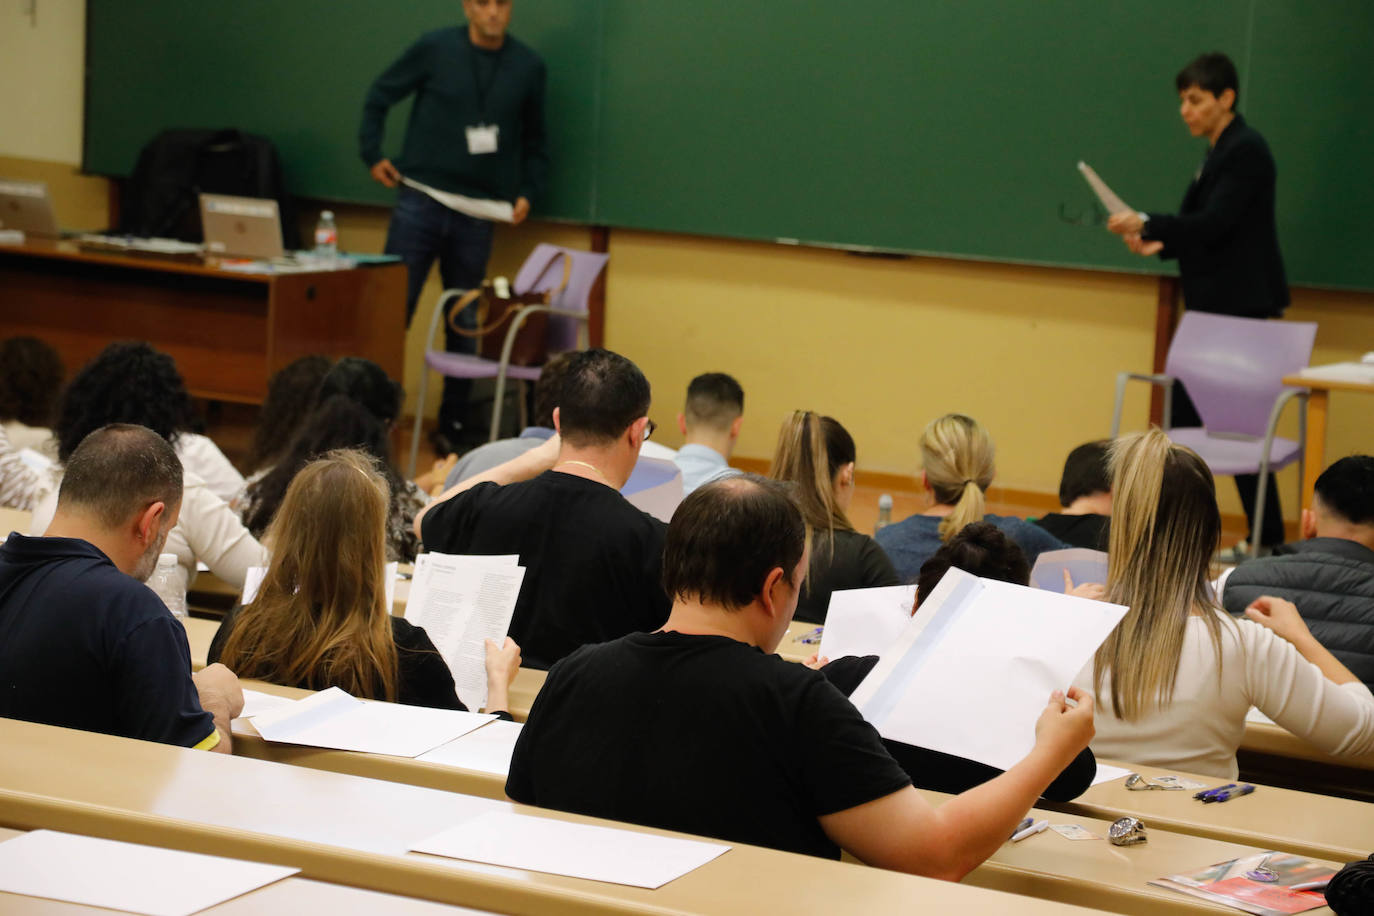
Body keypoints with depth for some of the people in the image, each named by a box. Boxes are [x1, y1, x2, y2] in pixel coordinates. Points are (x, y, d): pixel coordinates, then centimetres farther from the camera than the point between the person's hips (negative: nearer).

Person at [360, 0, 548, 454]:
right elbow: (380, 95, 8)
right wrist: (372, 153, 2)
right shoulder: (436, 49, -3)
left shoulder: (528, 67, 3)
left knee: (465, 326, 8)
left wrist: (528, 192, 3)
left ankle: (451, 429, 18)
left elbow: (534, 139, 14)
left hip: (477, 212, 2)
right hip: (419, 200, -2)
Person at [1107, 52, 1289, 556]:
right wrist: (1161, 245, 1)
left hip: (1242, 308, -10)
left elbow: (1215, 224, -21)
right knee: (1182, 418, 9)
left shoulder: (1246, 151, -12)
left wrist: (1148, 225, -26)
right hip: (1214, 307, 10)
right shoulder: (1217, 155, 16)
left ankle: (1267, 539, 2)